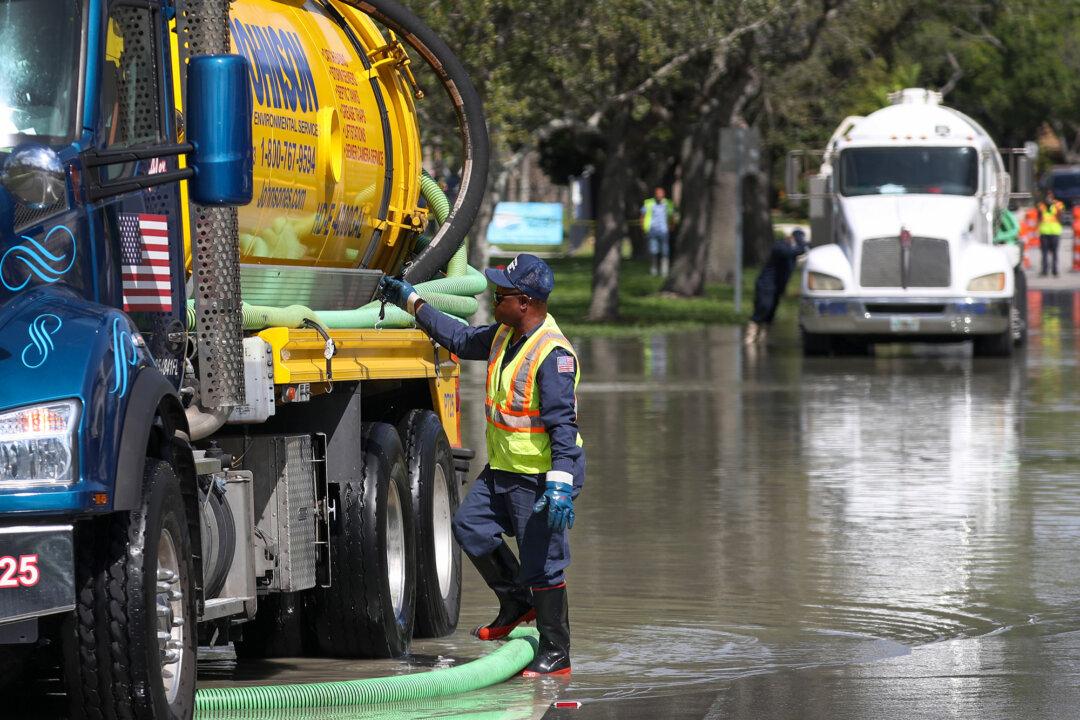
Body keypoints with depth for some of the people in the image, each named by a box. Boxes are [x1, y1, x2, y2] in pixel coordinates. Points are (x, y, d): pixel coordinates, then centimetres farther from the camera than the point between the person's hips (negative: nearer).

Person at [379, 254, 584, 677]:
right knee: (471, 526, 5)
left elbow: (563, 424, -26)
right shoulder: (506, 334, 6)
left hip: (541, 476, -9)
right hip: (503, 468, 9)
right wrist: (412, 303, 26)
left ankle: (555, 655, 5)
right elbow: (463, 341, 25)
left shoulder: (553, 353, -23)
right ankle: (518, 602, 20)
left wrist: (560, 484, -32)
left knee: (542, 563, -4)